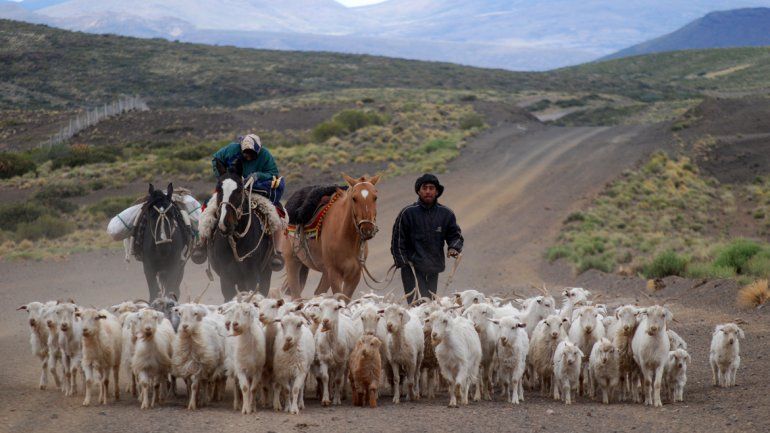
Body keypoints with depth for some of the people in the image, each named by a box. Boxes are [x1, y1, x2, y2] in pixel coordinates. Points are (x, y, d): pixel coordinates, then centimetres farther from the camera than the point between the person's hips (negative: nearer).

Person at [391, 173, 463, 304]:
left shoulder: (446, 214, 5)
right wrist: (402, 262, -8)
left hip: (434, 268, 4)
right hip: (413, 267, -4)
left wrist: (454, 248, -8)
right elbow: (398, 240, 0)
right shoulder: (408, 213, -4)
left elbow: (455, 235, 13)